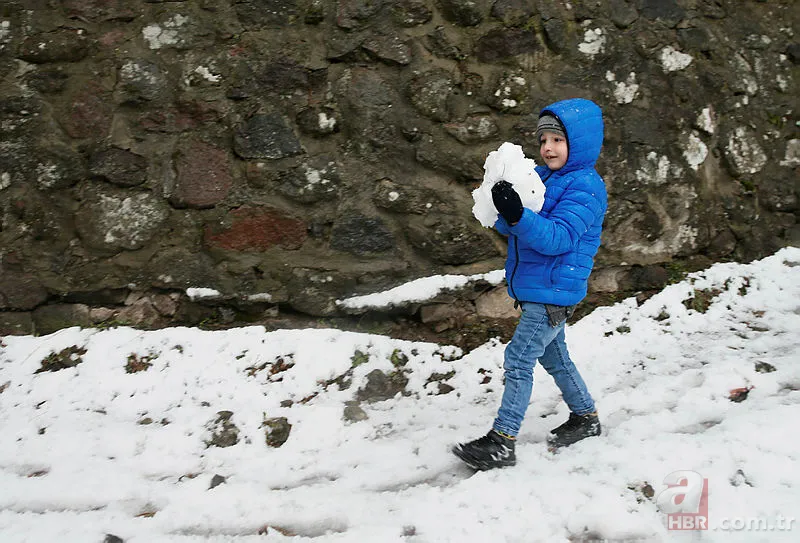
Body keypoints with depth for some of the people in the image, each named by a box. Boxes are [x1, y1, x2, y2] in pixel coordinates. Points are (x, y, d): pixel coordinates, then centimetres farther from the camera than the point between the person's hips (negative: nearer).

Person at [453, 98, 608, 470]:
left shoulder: (584, 187, -15)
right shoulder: (541, 178, 11)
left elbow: (557, 237, -26)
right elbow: (513, 229, 10)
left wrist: (518, 215, -40)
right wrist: (503, 211, -13)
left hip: (553, 292, -9)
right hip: (536, 290, 9)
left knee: (518, 360, -9)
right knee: (553, 356, 21)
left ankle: (501, 443, -3)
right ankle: (585, 417, 38)